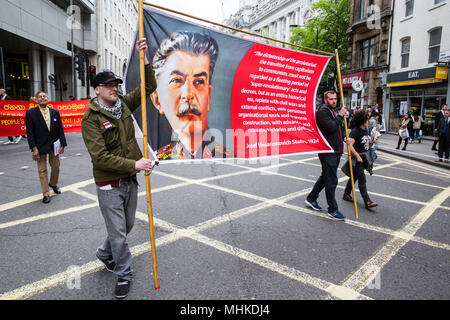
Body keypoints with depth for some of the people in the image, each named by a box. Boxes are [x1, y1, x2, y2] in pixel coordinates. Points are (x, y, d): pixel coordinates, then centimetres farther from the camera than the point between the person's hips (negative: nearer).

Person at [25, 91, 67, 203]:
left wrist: (62, 145, -1)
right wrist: (34, 148, -15)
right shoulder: (30, 113, -5)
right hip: (40, 146, -3)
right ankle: (46, 193, 12)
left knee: (56, 167, 14)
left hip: (54, 145, 3)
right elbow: (30, 132, -8)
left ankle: (53, 184, 40)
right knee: (42, 170, 3)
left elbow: (60, 129, 5)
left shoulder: (55, 112, 3)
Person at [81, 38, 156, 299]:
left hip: (130, 180, 6)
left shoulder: (124, 104, 3)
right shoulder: (91, 119, -15)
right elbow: (100, 157, -23)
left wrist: (144, 59, -10)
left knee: (127, 226, 21)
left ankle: (105, 253, 48)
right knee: (118, 232, 4)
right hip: (109, 185, -6)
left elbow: (149, 87, 2)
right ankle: (124, 275, 24)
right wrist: (134, 164, -28)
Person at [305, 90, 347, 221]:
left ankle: (311, 198, 33)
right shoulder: (322, 112, -11)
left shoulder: (335, 112, 18)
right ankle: (333, 210, 7)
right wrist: (340, 116, -12)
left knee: (325, 177, 19)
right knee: (331, 181, -3)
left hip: (336, 151, 10)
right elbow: (331, 127, -24)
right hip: (327, 152, -10)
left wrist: (344, 139, 9)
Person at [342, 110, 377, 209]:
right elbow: (350, 145, -24)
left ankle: (346, 194, 29)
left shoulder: (365, 130, 10)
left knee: (355, 177, 16)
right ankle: (367, 201, -7)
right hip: (357, 158, -9)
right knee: (362, 179, -8)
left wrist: (372, 141, 7)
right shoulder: (355, 131, -16)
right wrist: (358, 156, -23)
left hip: (364, 158, 9)